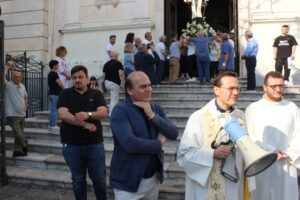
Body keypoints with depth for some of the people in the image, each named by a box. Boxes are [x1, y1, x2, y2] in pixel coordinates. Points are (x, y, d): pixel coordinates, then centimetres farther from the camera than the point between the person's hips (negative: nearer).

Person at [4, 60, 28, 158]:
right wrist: (7, 67, -22)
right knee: (19, 135, -11)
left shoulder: (22, 86, 11)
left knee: (19, 135, 12)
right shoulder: (8, 85, -8)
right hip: (12, 115, -7)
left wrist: (25, 106, 13)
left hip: (22, 115, 7)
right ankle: (25, 147, 11)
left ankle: (17, 151, 22)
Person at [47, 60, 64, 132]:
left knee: (52, 110, 13)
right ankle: (54, 126, -4)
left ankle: (51, 125, 17)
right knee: (54, 110, -7)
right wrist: (63, 88, 3)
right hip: (55, 94, -10)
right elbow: (60, 83, -16)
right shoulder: (54, 74, -15)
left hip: (51, 93, 10)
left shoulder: (50, 74, 16)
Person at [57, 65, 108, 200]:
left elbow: (103, 112, -9)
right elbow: (62, 114, -12)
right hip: (72, 145, 0)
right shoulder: (66, 94, 3)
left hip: (95, 144, 0)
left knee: (99, 178, 9)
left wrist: (88, 114, -29)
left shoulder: (96, 94, 5)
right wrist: (85, 124, -18)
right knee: (78, 180, 12)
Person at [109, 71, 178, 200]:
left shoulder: (155, 108, 4)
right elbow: (130, 144, -27)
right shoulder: (120, 111, -15)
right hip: (128, 181, -5)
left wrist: (152, 115, -17)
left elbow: (174, 134, -5)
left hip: (153, 178, 6)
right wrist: (159, 143, -13)